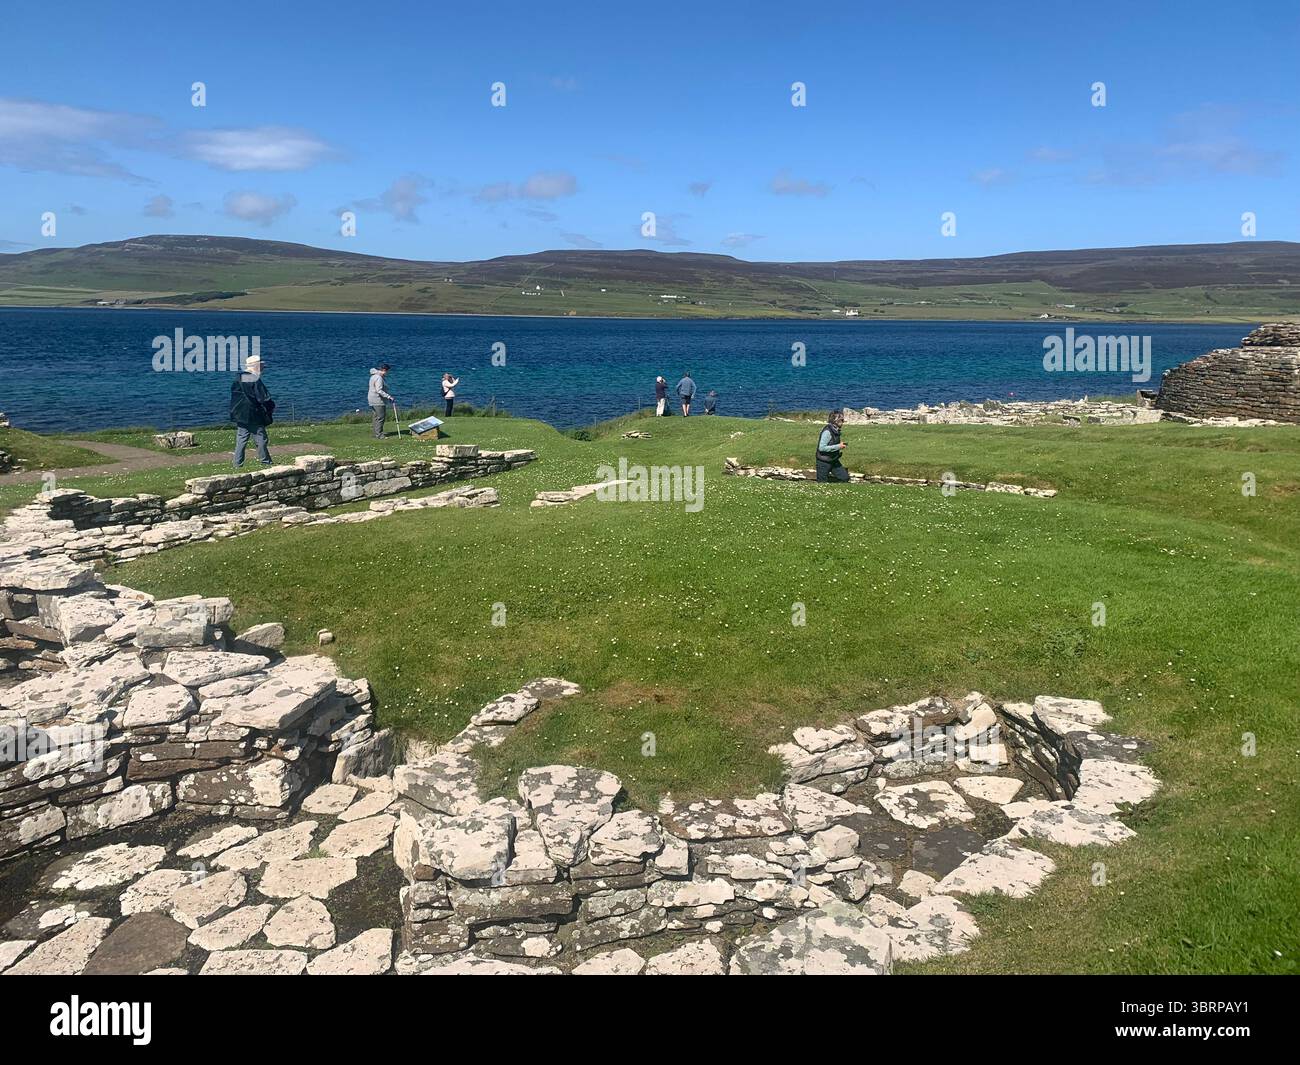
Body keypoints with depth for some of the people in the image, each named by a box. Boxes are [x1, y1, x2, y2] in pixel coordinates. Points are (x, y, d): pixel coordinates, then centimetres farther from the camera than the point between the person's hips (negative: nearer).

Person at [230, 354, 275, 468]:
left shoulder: (237, 379, 6)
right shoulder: (256, 380, -16)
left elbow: (234, 395, 13)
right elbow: (264, 398, -15)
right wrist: (272, 407, 2)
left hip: (239, 416, 7)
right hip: (254, 416, -7)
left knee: (241, 439, 10)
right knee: (261, 439, 3)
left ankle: (238, 463, 9)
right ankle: (265, 461, 10)